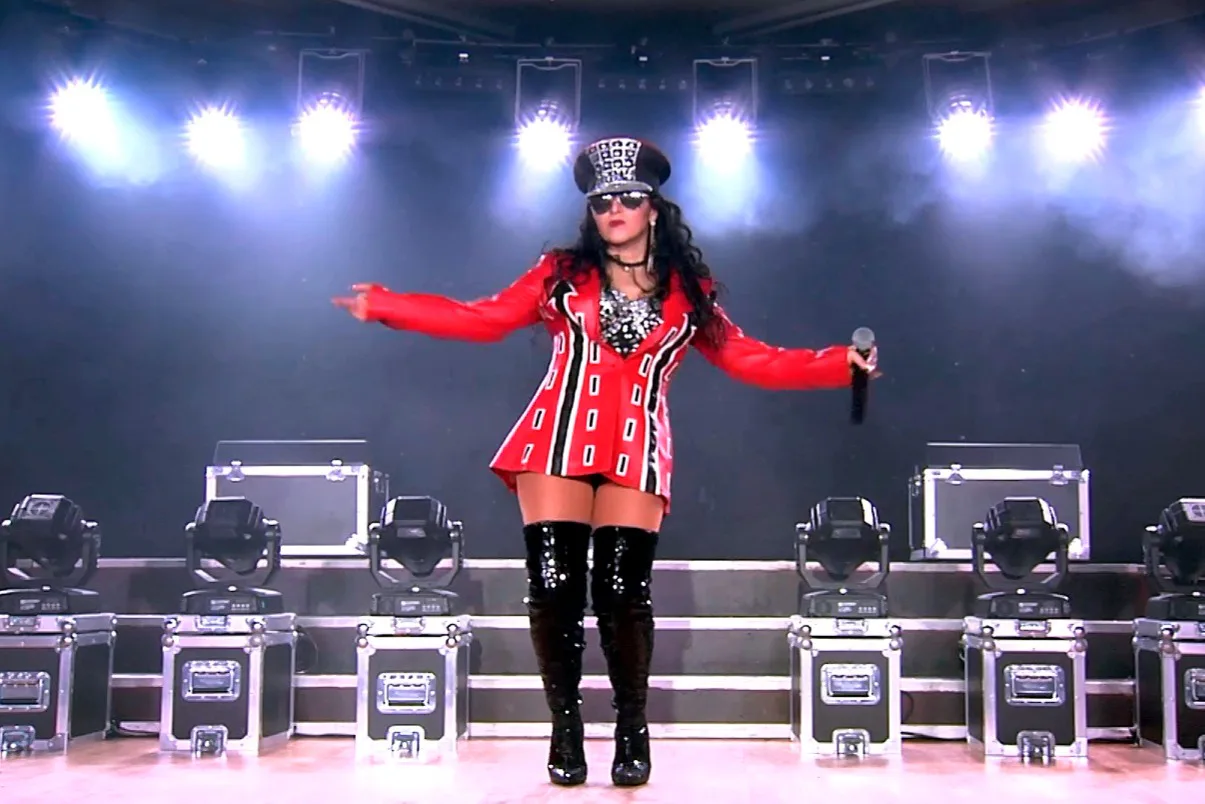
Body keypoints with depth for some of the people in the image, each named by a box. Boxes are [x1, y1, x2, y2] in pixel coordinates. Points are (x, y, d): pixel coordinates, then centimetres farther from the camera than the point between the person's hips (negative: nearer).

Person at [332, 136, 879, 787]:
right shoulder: (561, 273, 15)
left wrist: (839, 364, 5)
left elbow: (749, 359, 13)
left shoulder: (688, 293, 16)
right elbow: (482, 319, 10)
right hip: (559, 440, 0)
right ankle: (565, 728, 10)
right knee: (553, 584, -6)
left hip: (635, 451, 0)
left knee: (622, 589, -8)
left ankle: (632, 730, 12)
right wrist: (385, 306, 4)